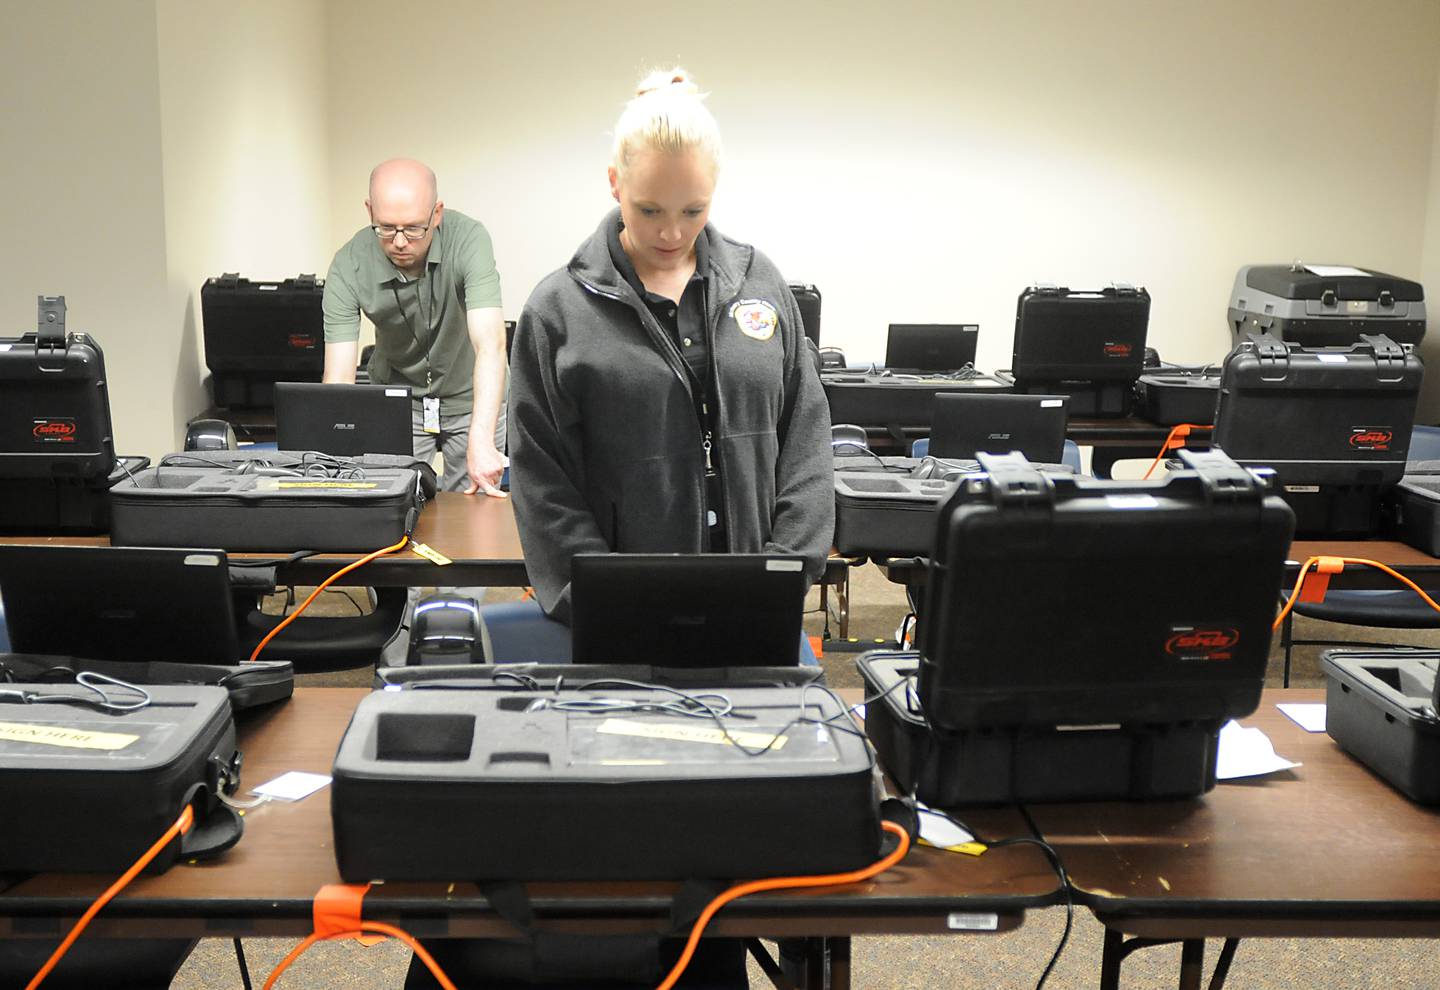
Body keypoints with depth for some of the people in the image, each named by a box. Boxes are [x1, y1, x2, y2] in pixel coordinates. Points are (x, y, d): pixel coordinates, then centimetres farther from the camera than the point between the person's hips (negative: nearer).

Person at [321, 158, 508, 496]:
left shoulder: (468, 238, -26)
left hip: (471, 396, -1)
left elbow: (490, 344, -36)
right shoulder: (349, 266, -22)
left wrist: (481, 441, -47)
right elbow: (339, 378, -24)